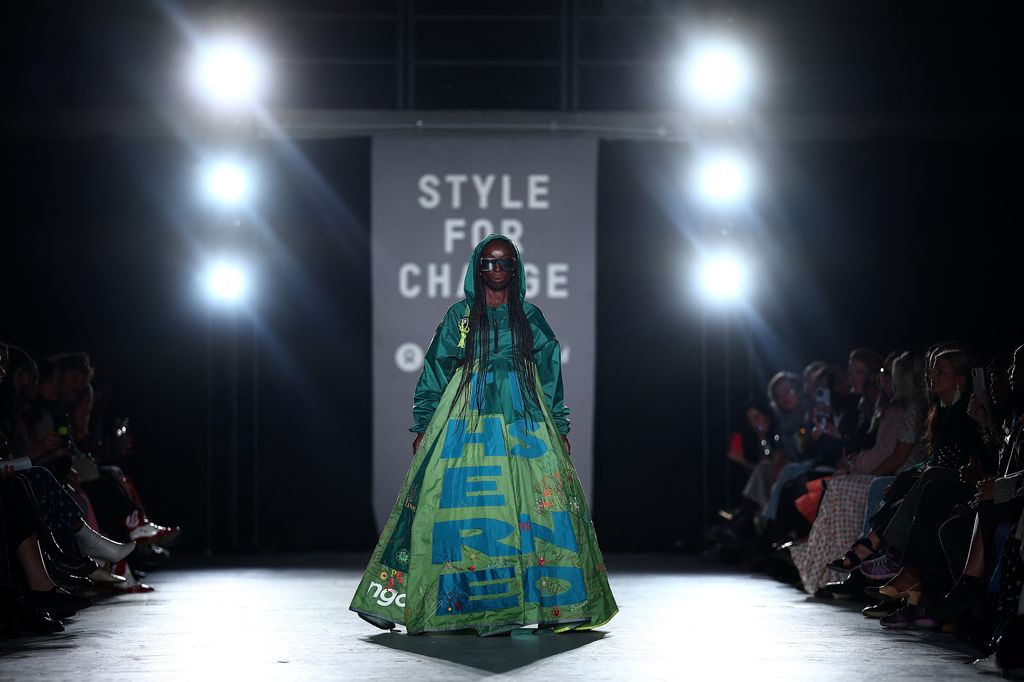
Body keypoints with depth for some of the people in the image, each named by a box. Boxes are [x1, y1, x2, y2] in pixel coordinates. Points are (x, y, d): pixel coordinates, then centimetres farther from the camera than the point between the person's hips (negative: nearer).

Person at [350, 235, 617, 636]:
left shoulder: (530, 318, 12)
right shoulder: (459, 317, 8)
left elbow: (550, 374, 13)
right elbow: (434, 373, 9)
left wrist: (560, 428, 8)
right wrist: (422, 427, 4)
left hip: (524, 425, 1)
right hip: (468, 424, -1)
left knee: (537, 506, -7)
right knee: (471, 506, -8)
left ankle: (559, 607, -4)